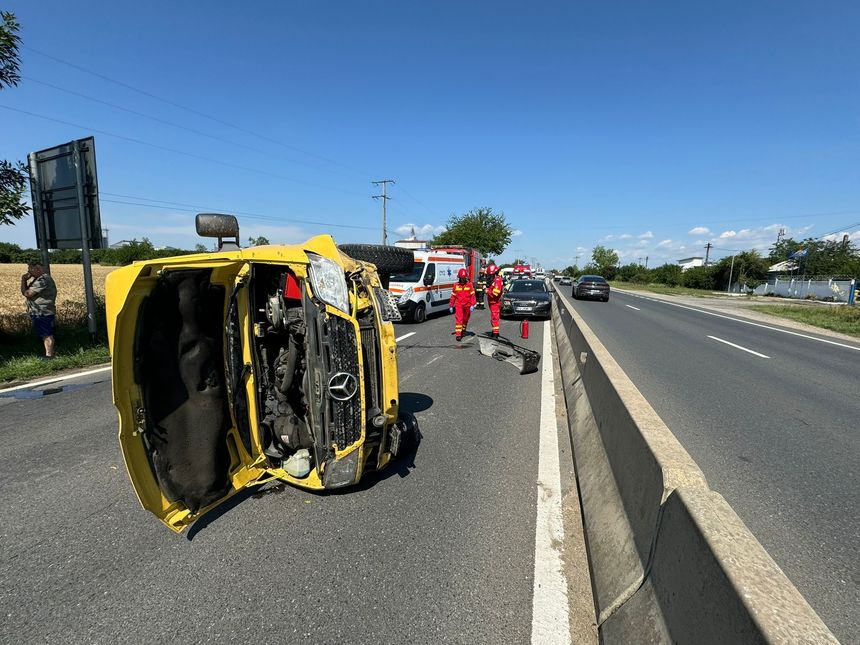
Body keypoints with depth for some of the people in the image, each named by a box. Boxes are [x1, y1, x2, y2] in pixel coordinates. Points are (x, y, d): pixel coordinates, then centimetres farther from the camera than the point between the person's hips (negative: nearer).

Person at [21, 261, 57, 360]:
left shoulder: (43, 280, -19)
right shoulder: (38, 279, 17)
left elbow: (27, 293, -18)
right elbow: (26, 292, 22)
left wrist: (23, 280, -9)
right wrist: (25, 280, 11)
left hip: (42, 313, -11)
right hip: (39, 312, 11)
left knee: (46, 335, -5)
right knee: (45, 334, 14)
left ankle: (49, 355, 0)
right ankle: (49, 354, 21)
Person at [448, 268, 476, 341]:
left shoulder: (470, 285, -2)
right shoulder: (456, 285, 2)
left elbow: (472, 295, -4)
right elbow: (453, 296, 9)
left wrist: (472, 305, -12)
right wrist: (451, 306, 10)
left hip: (467, 305, 1)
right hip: (458, 305, -1)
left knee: (465, 319, 15)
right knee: (458, 319, -13)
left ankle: (463, 330, 38)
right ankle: (458, 334, -15)